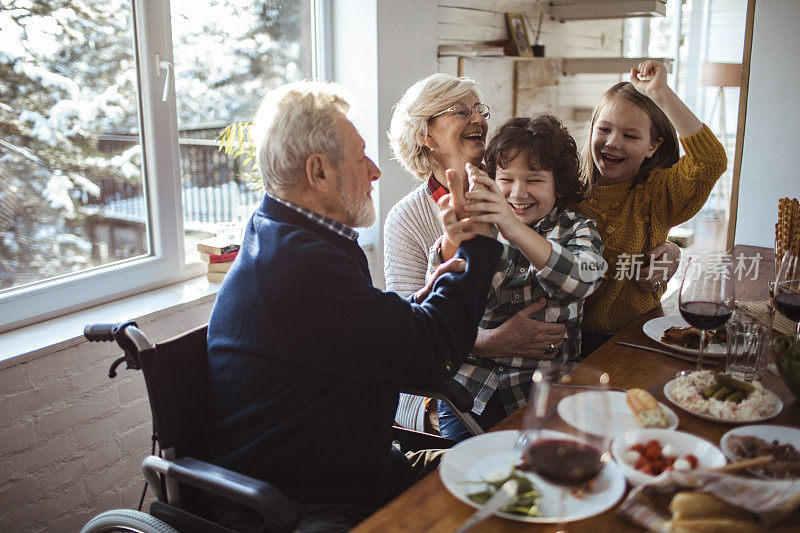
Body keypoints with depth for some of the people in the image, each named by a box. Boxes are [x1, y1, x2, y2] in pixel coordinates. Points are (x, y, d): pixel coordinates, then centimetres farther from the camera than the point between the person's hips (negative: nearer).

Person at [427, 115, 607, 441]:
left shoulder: (578, 231, 7)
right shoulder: (479, 227, 7)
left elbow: (580, 281, -18)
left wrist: (515, 231, -35)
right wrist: (453, 236, -33)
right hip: (471, 387, 0)